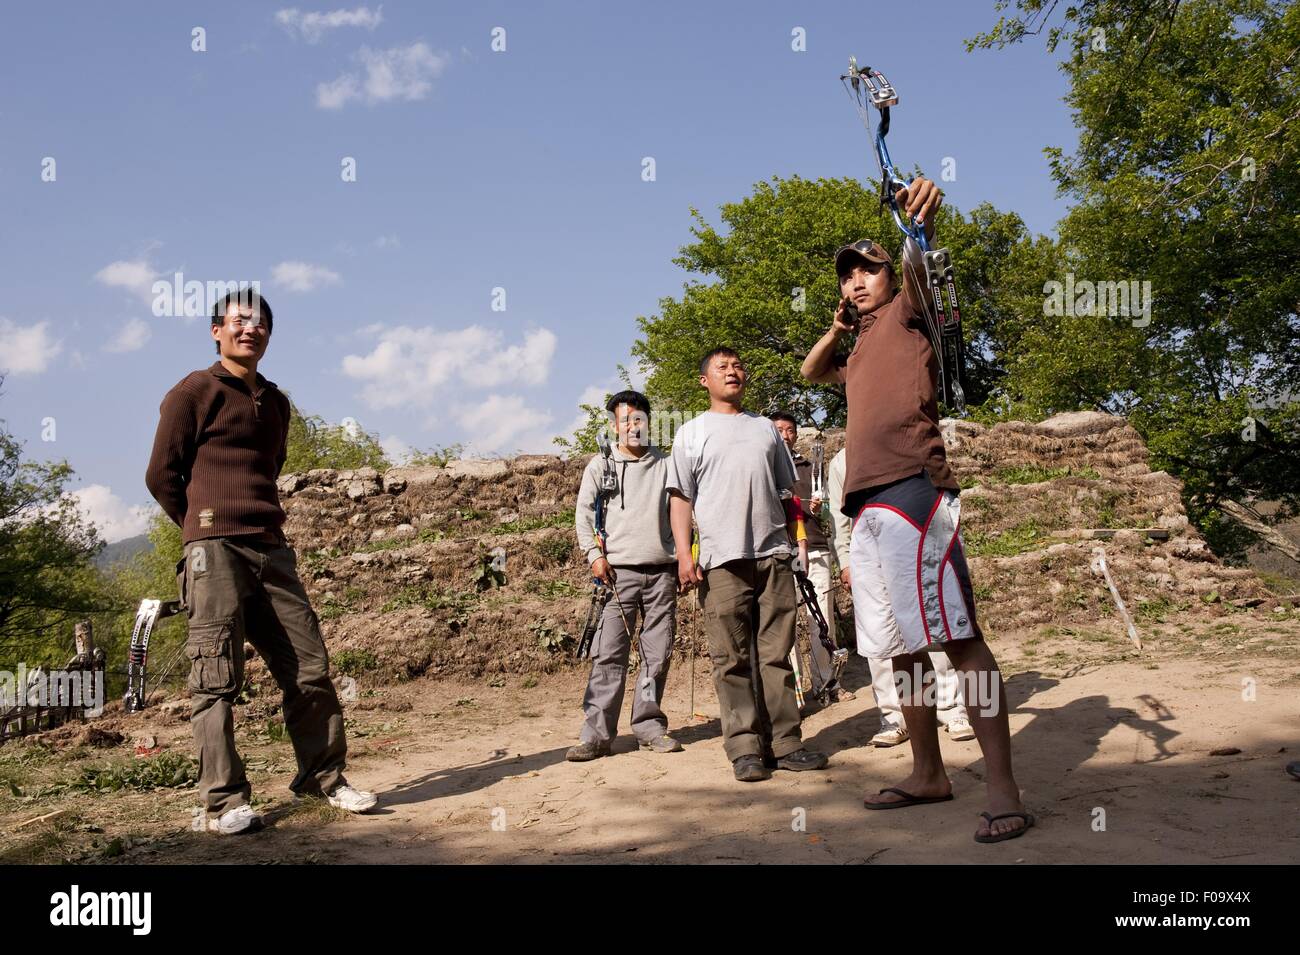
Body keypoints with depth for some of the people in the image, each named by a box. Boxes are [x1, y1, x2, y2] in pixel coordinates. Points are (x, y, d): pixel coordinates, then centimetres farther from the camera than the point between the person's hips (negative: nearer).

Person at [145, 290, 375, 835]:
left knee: (309, 666, 3)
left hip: (271, 549, 6)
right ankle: (224, 800, 1)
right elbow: (162, 474, 3)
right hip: (214, 551, -5)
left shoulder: (275, 402, 20)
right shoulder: (195, 392, 2)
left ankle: (323, 776, 14)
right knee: (216, 678, -4)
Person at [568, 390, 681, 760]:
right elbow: (584, 514, 7)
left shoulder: (666, 465, 11)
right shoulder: (600, 465, 9)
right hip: (618, 571, -2)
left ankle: (649, 725, 15)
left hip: (661, 571, 2)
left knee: (658, 654, 4)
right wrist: (595, 555, -4)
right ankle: (597, 733, -5)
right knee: (609, 653, -7)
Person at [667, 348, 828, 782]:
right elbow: (681, 498, 4)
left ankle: (784, 742, 7)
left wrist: (799, 540, 12)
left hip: (773, 555, 3)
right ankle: (745, 748, 1)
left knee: (777, 655, 3)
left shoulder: (765, 428, 19)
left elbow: (787, 491, 21)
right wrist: (684, 555, -7)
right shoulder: (692, 433, 10)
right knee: (733, 660, -2)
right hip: (722, 560, -3)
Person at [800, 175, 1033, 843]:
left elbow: (914, 266, -14)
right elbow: (811, 371, 45)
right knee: (900, 645, 12)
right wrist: (839, 323, 27)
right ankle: (927, 774, 22)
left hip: (910, 490, -9)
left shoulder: (906, 313, 9)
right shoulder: (862, 350, 30)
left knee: (958, 637, -14)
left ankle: (1003, 791, -14)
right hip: (866, 506, 9)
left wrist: (918, 221, -37)